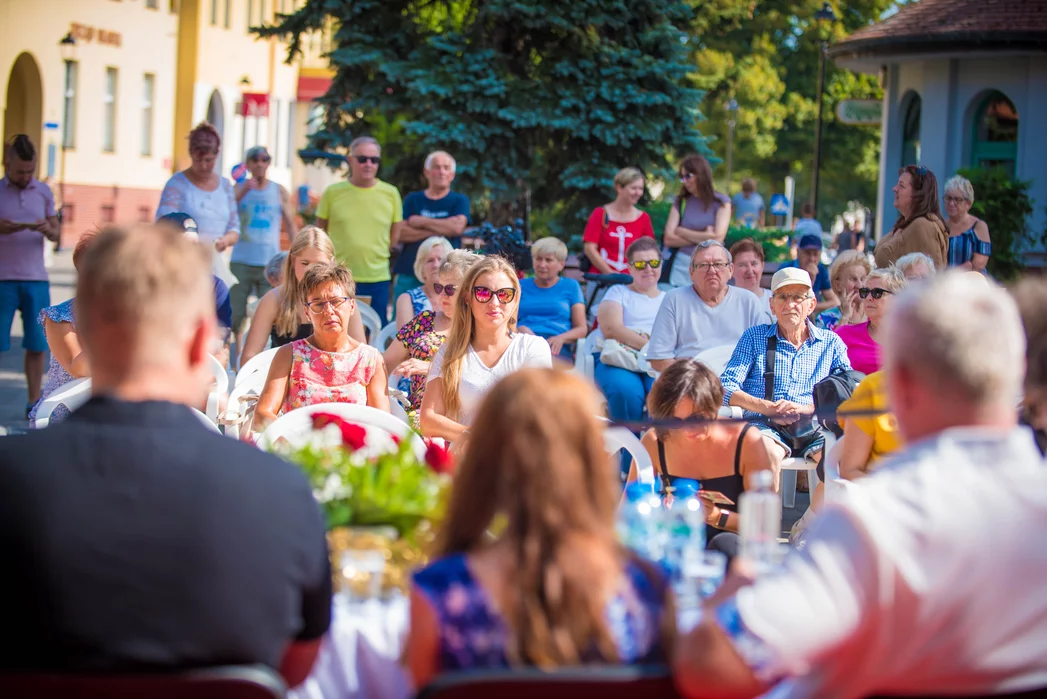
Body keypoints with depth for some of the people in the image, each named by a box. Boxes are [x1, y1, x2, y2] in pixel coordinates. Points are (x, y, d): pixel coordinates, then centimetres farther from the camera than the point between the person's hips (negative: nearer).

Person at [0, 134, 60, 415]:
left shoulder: (44, 192, 10)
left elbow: (56, 235, 12)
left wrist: (48, 230, -11)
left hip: (36, 279, 2)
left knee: (37, 345, 1)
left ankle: (34, 401, 7)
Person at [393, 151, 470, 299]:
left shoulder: (459, 200, 9)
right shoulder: (413, 199, 13)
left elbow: (457, 226, -10)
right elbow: (400, 233, 0)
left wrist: (421, 222, -2)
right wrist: (435, 232, -9)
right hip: (409, 275, 2)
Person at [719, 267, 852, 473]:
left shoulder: (830, 342, 20)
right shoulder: (754, 337, 18)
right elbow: (726, 388, 6)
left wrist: (807, 408, -12)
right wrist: (767, 407, -11)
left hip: (814, 428, 1)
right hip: (765, 425, -1)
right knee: (767, 453, -38)